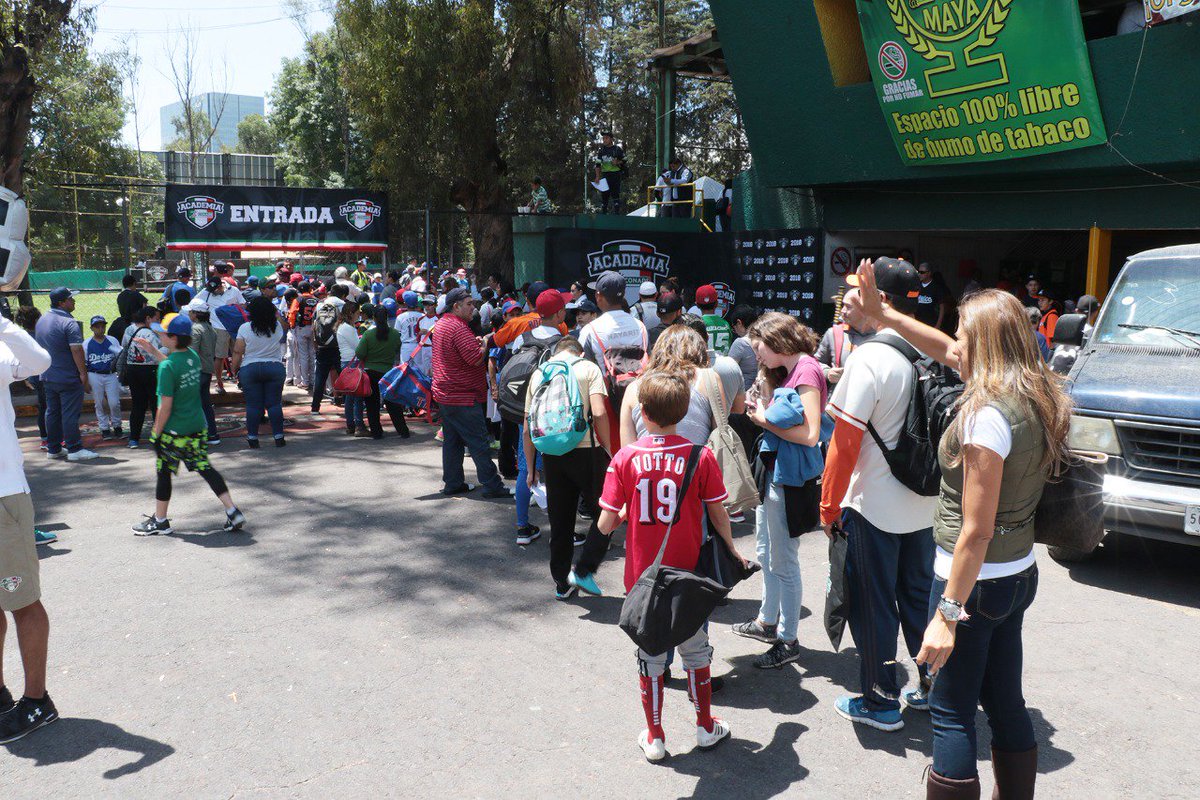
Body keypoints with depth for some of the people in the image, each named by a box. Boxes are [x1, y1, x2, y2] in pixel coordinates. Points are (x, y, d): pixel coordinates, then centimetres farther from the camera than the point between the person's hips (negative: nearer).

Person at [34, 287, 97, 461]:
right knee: (70, 413, -5)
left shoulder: (41, 321, 11)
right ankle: (74, 449, -3)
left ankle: (53, 448, 19)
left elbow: (39, 347, 18)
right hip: (68, 377, -8)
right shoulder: (68, 323, -16)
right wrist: (83, 373, -16)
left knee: (52, 412, 13)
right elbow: (76, 350, -21)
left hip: (47, 376, 8)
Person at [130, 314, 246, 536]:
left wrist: (156, 434, -8)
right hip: (197, 426, 7)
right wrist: (153, 351, 29)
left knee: (164, 472, 10)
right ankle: (233, 512, 6)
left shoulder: (167, 367, -20)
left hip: (174, 431, -7)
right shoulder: (193, 356, 2)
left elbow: (165, 407, -18)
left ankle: (160, 521, 22)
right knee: (205, 468, 12)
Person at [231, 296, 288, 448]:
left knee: (253, 405, 4)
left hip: (250, 369, -1)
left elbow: (237, 352, -4)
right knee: (274, 403, 6)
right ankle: (279, 437, 6)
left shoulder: (244, 328, -7)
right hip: (275, 368, 1)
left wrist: (235, 369, 8)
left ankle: (252, 438, 7)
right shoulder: (278, 327, -2)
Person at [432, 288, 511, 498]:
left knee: (452, 440, 14)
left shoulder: (441, 324, 14)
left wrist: (476, 342, 8)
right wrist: (484, 344, -6)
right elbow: (475, 358, -24)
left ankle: (452, 483, 19)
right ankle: (492, 485, -2)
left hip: (445, 393, 10)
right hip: (462, 397, -10)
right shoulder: (458, 328, -19)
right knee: (478, 442, -5)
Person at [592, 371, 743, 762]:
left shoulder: (625, 458, -12)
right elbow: (718, 515, -5)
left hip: (642, 578, 0)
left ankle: (654, 737, 25)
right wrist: (732, 550, 13)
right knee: (696, 650, 19)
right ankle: (706, 726, 33)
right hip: (688, 576, 0)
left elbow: (605, 525, -11)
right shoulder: (701, 457, -12)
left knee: (650, 655, 15)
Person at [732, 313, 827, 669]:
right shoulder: (786, 371, 11)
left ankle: (788, 640, 15)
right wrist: (765, 381, 2)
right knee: (766, 553, 22)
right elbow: (778, 417, 8)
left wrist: (765, 420, -13)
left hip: (790, 478, -10)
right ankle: (767, 621, 40)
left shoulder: (807, 370, -17)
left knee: (784, 561, 1)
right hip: (772, 472, 10)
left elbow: (810, 435, -24)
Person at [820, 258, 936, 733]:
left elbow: (846, 440, -19)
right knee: (921, 596, 20)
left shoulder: (871, 357, -20)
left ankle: (881, 702, 19)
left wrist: (829, 506, -10)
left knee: (874, 605, 8)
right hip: (926, 505, 7)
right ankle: (933, 686, 33)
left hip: (875, 507, -6)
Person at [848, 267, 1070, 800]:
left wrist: (947, 613, -20)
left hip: (977, 580, -9)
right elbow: (946, 352, 16)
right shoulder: (1035, 396, 3)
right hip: (1020, 573, 9)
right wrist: (881, 313, 15)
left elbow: (977, 530, -24)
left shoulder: (987, 416, -23)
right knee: (1006, 704, 19)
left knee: (952, 714, 3)